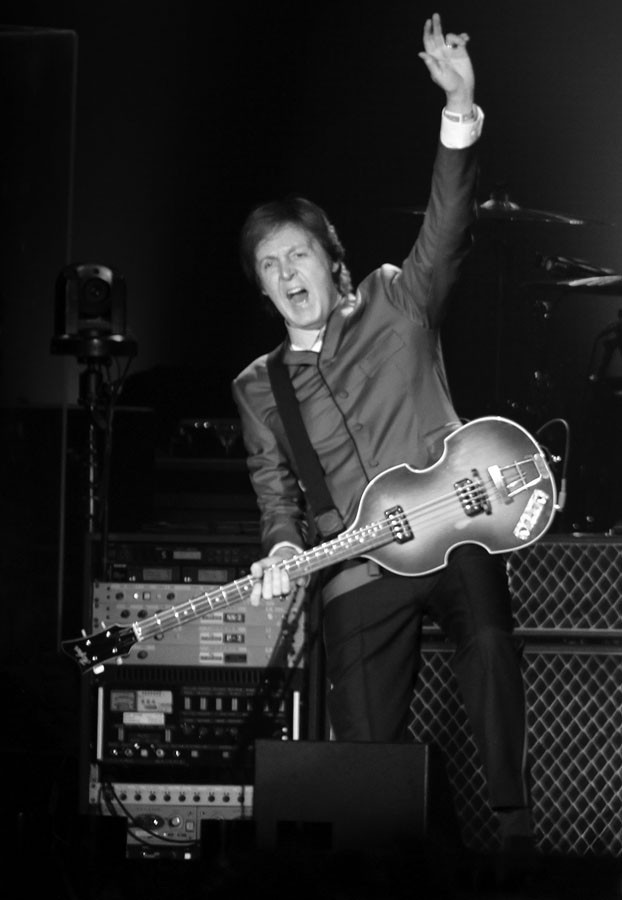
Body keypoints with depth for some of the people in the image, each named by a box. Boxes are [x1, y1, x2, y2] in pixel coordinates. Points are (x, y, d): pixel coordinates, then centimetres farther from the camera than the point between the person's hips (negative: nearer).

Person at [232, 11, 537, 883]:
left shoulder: (395, 305, 11)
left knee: (487, 638, -27)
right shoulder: (259, 386, 16)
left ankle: (516, 826, -24)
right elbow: (276, 488, 13)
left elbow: (446, 230, -2)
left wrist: (460, 109, -17)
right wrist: (284, 551, -10)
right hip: (362, 573, 2)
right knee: (367, 748, -1)